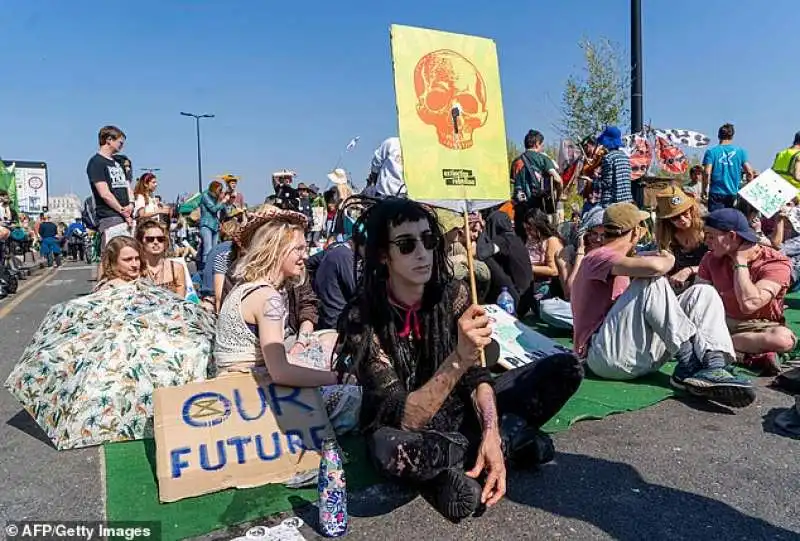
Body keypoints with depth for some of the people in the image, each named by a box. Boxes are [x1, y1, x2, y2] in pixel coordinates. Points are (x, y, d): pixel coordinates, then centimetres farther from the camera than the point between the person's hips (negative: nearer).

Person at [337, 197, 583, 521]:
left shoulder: (452, 295, -12)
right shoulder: (362, 320, -25)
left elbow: (476, 374, -10)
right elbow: (403, 419, -30)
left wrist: (490, 434, -29)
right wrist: (459, 358, -44)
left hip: (459, 411, 4)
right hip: (407, 430, -3)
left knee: (565, 368, -6)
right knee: (389, 448, -42)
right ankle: (512, 438, -17)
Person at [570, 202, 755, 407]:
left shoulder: (610, 259, 27)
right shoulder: (598, 257, -6)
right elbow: (654, 266, -24)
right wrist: (668, 260, -3)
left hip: (640, 354, 9)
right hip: (606, 355, -9)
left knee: (703, 293, -2)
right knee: (652, 281, -25)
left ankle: (713, 366, -28)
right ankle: (689, 363, -22)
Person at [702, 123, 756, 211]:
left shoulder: (711, 152, -2)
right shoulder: (740, 151, 4)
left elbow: (707, 173, -11)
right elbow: (749, 173, 1)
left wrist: (704, 190, 0)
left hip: (716, 194, -2)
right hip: (734, 194, 2)